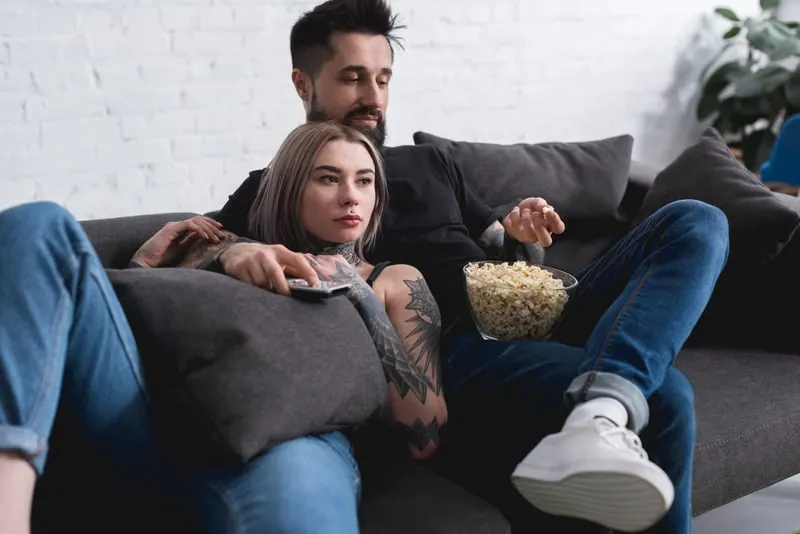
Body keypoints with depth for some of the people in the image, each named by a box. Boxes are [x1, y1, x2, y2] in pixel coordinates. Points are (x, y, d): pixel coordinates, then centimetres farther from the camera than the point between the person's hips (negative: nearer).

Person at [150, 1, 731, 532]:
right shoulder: (274, 189, 13)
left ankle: (599, 411, -40)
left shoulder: (430, 162, 30)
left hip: (523, 318, 8)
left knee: (696, 223, -19)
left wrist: (518, 230, 6)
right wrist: (231, 254, -28)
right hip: (447, 349, -8)